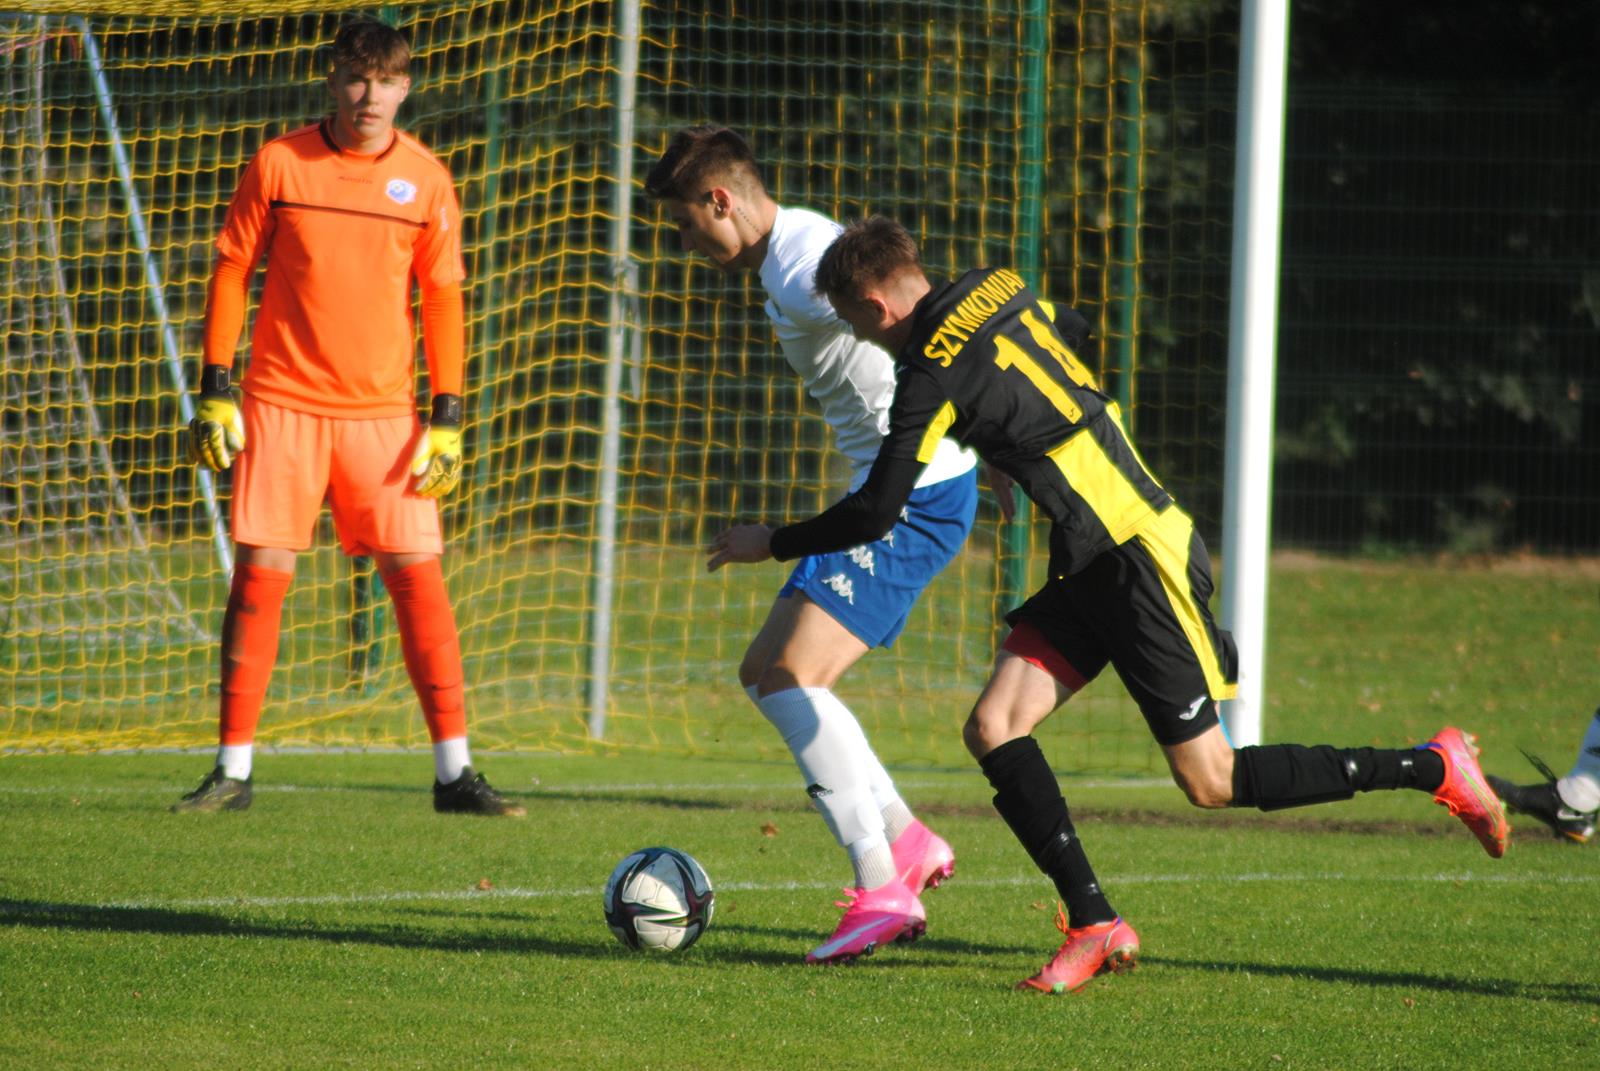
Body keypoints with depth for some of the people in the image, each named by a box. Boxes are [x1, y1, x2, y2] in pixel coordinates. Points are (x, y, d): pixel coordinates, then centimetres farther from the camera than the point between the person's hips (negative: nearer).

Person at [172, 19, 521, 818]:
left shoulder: (425, 180, 2)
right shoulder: (280, 163, 0)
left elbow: (442, 298, 6)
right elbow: (231, 270, 5)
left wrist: (447, 417, 1)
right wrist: (214, 388, 0)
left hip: (382, 412, 1)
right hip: (281, 405, -1)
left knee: (418, 574, -5)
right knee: (259, 572, -3)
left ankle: (454, 769, -1)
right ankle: (233, 771, 5)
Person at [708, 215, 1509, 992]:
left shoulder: (935, 372, -18)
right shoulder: (998, 292, 6)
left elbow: (872, 514, -15)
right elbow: (1074, 335, 27)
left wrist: (768, 543, -1)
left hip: (1142, 561, -10)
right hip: (1093, 568, 10)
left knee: (1209, 782, -4)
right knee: (994, 727, -1)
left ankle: (1435, 769, 7)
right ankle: (1094, 924, -4)